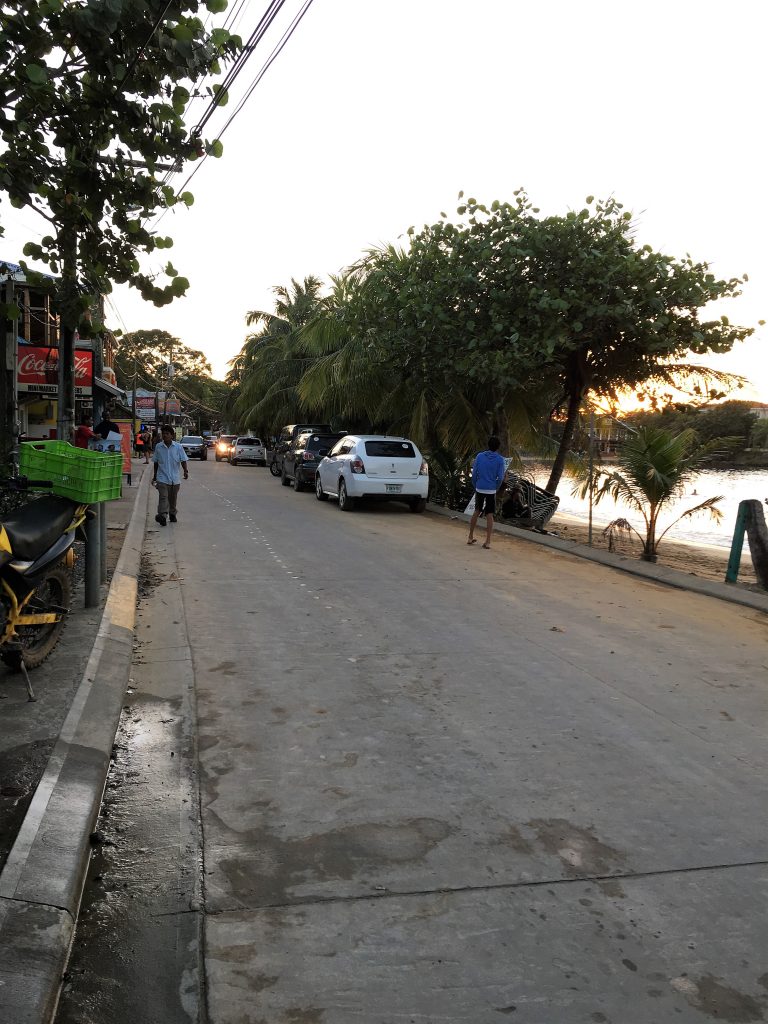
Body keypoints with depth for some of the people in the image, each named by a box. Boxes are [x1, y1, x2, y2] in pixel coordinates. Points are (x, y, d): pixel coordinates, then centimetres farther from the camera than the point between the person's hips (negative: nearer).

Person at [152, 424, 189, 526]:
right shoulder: (158, 447, 3)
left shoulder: (178, 447, -1)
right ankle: (162, 515, -23)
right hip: (162, 478, -1)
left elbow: (183, 460, 0)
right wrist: (155, 475, 17)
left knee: (173, 498, 13)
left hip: (175, 478, 1)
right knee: (163, 497, -15)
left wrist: (185, 470, -18)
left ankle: (172, 514, 31)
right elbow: (156, 462, 12)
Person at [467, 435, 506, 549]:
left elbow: (474, 473, 0)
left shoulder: (479, 456, -1)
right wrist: (496, 488, 8)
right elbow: (500, 477, -7)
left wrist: (475, 486, 11)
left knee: (476, 512, 17)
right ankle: (488, 542, -1)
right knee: (489, 516, 1)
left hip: (479, 489, 2)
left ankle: (470, 537, 21)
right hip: (491, 490, -2)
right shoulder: (499, 460, -6)